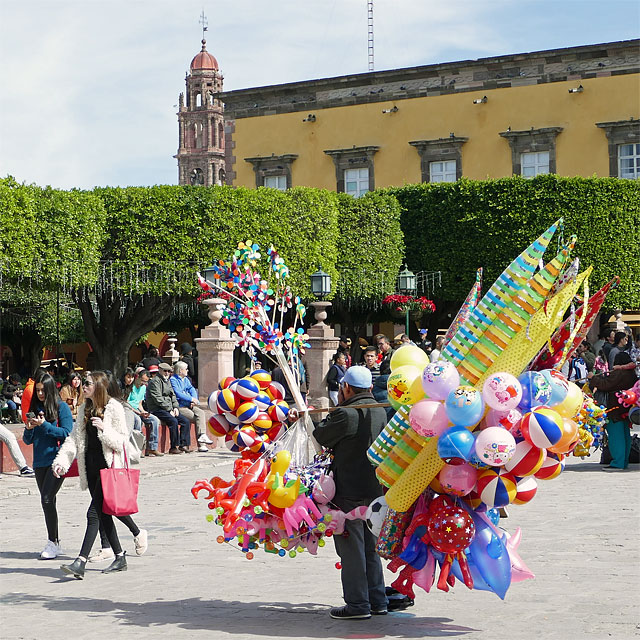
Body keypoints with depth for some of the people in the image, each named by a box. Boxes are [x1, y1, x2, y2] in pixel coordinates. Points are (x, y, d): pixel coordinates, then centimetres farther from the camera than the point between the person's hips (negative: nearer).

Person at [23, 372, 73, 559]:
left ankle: (52, 542, -8)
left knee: (47, 499, -15)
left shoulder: (61, 407, -3)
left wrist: (44, 425, -17)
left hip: (57, 460, -6)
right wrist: (29, 429, -8)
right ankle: (55, 544, 17)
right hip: (40, 462, 6)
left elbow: (67, 433, -11)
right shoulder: (35, 408, 12)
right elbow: (27, 440, 12)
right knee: (48, 502, 9)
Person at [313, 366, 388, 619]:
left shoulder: (346, 414, -19)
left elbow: (320, 437, -9)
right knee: (370, 547, 18)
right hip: (375, 488, 8)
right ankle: (377, 600, 23)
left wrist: (336, 408, 0)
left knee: (351, 548, 0)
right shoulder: (380, 412, 5)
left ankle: (358, 604, 4)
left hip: (349, 491, -8)